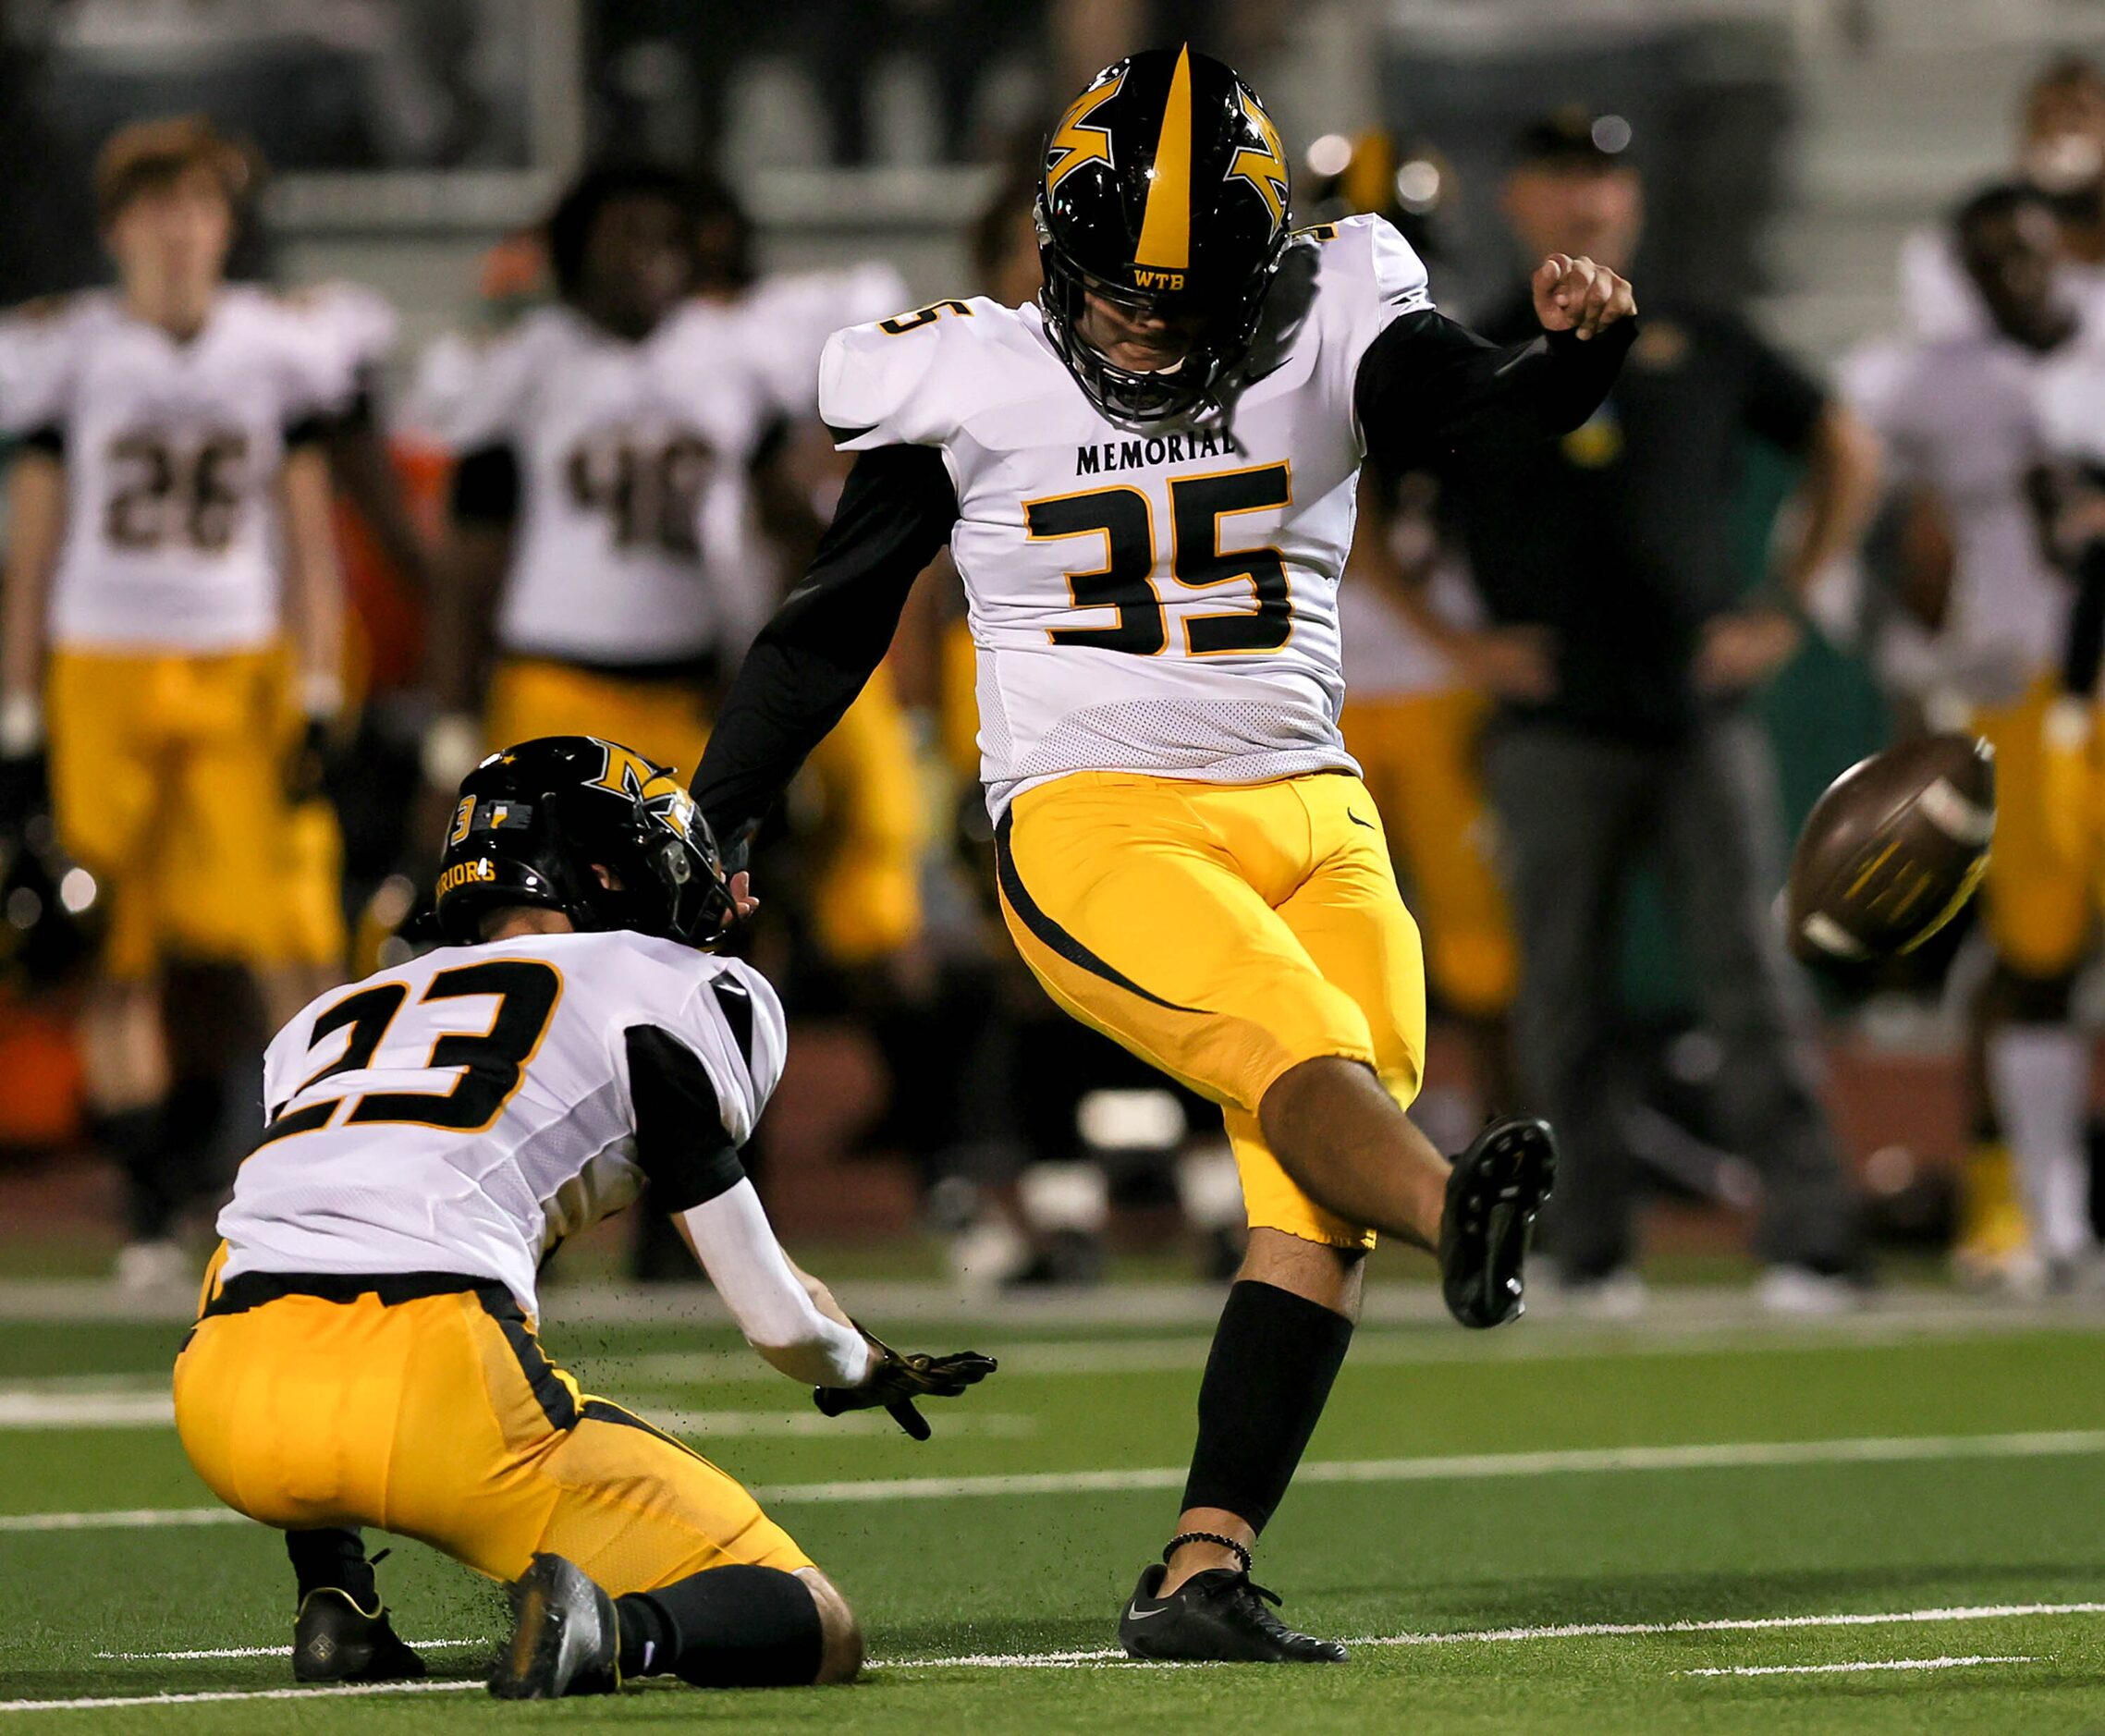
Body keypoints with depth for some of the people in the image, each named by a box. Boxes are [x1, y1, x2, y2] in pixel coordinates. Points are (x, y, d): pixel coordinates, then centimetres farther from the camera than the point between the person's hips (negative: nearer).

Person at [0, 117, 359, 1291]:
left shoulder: (280, 354, 4)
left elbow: (310, 543, 7)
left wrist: (320, 701, -1)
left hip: (242, 673, 0)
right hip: (101, 673, 0)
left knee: (294, 935, -10)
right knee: (120, 958, 0)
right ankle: (154, 1207, 8)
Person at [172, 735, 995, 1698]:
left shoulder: (336, 1015, 30)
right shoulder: (650, 991, 16)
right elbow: (775, 1318, 19)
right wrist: (865, 1369, 42)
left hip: (224, 1412, 5)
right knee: (819, 1631, 10)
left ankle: (333, 1602, 21)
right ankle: (620, 1630, -23)